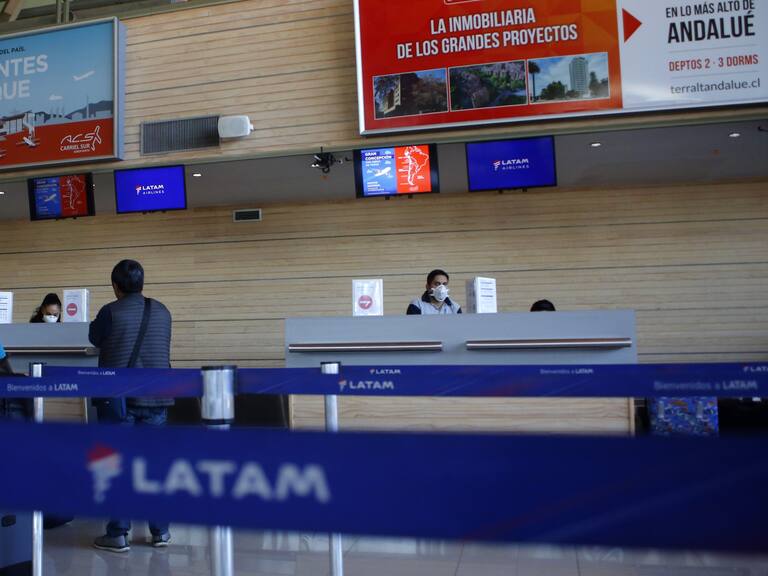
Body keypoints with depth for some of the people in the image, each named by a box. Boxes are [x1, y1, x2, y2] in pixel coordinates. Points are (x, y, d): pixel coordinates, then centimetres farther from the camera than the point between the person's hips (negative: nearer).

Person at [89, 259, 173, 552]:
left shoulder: (110, 312, -9)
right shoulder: (162, 312, 3)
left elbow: (95, 338, 12)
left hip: (119, 398, -3)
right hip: (155, 398, 4)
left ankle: (118, 535, 11)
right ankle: (160, 531, 17)